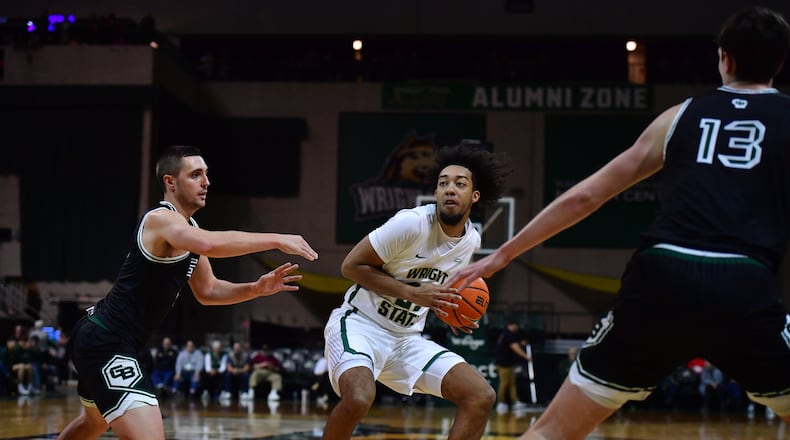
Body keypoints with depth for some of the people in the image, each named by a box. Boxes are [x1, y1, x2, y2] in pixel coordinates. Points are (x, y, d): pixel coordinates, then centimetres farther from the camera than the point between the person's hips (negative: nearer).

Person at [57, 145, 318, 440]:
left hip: (102, 339, 11)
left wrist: (257, 288, 0)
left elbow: (207, 291, 18)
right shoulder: (160, 219, -20)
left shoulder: (188, 228, 12)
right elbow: (210, 244, -41)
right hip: (105, 342, -11)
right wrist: (278, 240, -35)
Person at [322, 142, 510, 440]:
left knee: (481, 396, -7)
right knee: (358, 399, -36)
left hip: (406, 338, 7)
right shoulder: (412, 223, -18)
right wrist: (413, 294, -22)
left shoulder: (472, 241, 4)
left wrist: (446, 311, 1)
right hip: (360, 323, -7)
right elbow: (351, 265, -15)